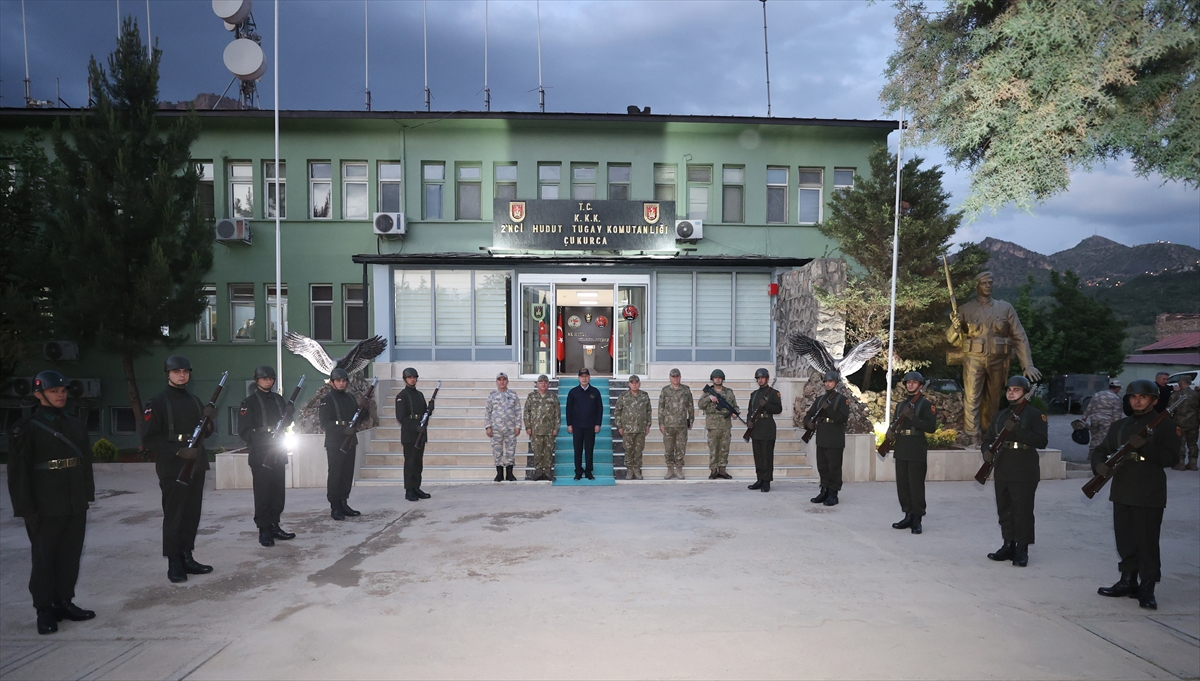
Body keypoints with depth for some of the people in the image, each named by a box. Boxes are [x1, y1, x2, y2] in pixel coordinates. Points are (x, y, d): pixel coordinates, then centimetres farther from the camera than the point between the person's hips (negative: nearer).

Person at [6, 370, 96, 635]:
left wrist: (87, 495, 11)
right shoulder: (25, 429, -6)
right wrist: (26, 508, -12)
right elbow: (18, 471, -9)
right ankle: (45, 611, 15)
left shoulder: (76, 425, 10)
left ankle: (65, 602, 23)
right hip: (45, 509, -5)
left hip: (76, 505, 5)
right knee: (44, 558, 4)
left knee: (71, 556, 11)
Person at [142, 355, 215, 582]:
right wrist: (178, 451, -21)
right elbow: (148, 439, -11)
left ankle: (187, 558, 21)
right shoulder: (157, 403, -6)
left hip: (196, 467, 6)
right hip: (172, 470, -6)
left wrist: (209, 420, -4)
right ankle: (174, 565, 8)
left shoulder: (195, 400, 13)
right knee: (173, 517, 0)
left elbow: (206, 432, 18)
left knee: (192, 515, 11)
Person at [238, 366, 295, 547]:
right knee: (263, 494, -2)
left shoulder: (278, 399, 12)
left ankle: (274, 526, 18)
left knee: (278, 492, 9)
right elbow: (244, 431, -10)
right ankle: (264, 530, 5)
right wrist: (263, 441, -20)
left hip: (279, 454, 5)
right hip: (261, 456, -5)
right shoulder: (249, 402, -4)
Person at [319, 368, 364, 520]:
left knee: (348, 474, 9)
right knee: (335, 474, -3)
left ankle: (344, 504, 18)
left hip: (350, 442, 6)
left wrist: (363, 407, -3)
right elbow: (325, 423, -13)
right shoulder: (327, 400, -5)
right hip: (334, 444, -6)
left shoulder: (350, 398, 14)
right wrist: (343, 429, -25)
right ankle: (335, 508, 3)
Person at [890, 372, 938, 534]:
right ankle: (908, 516, 18)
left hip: (917, 450, -6)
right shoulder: (901, 405, 17)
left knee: (916, 485, -4)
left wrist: (912, 417, -21)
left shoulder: (926, 404, -2)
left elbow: (931, 427, -12)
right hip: (901, 449, 6)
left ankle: (917, 520, 3)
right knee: (902, 484, 9)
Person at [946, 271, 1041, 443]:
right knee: (972, 399, -11)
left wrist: (1027, 364, -3)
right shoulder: (965, 309, 5)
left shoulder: (1005, 308, 10)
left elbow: (1020, 337, 6)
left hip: (998, 360, 2)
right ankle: (972, 439, -12)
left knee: (992, 402, 9)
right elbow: (953, 339, 4)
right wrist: (955, 327, -20)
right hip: (973, 359, -2)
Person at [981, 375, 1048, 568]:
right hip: (1003, 468, 6)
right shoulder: (1001, 414, 16)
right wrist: (986, 450, -2)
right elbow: (988, 437, 19)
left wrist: (1017, 430, -24)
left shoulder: (1035, 414, -3)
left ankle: (1022, 550, 5)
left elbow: (1041, 441, -15)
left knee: (1022, 510, -3)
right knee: (1004, 509, 11)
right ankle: (1008, 546, 20)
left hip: (1024, 470, -6)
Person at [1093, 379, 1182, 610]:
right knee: (1125, 539, 12)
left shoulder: (1166, 425, -1)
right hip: (1122, 491, 6)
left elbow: (1171, 458, -10)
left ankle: (1147, 589, 2)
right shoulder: (1120, 426, 16)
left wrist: (1145, 446, -25)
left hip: (1149, 494, -6)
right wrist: (1100, 464, -5)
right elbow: (1101, 450, 16)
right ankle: (1127, 581, 22)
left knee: (1147, 542, -4)